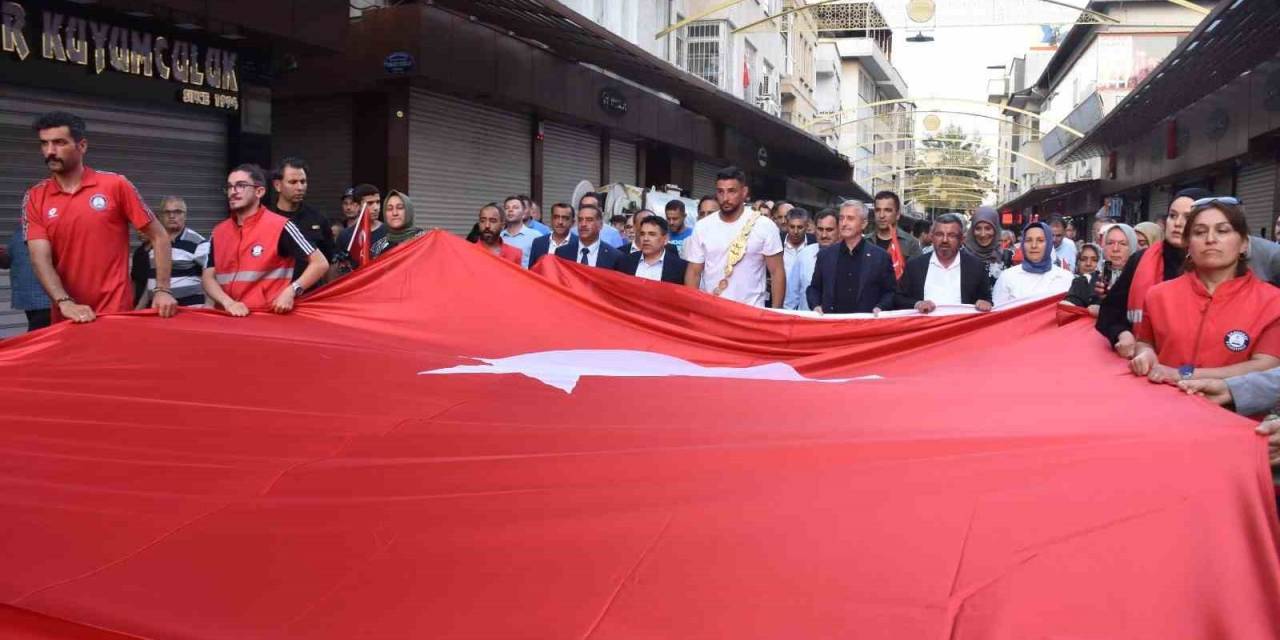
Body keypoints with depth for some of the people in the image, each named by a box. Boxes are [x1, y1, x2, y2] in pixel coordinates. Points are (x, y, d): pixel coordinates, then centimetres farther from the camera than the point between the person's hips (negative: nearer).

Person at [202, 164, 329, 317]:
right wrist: (228, 303, -10)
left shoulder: (279, 227, -6)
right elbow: (208, 277, 9)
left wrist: (291, 292, -16)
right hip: (229, 316, 3)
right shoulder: (218, 233, 11)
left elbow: (320, 263, -5)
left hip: (269, 316, -3)